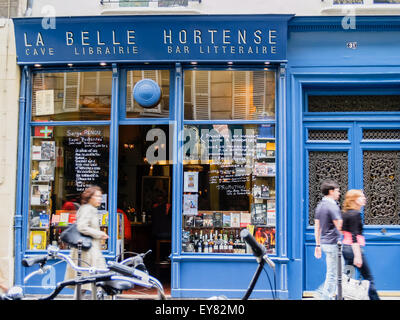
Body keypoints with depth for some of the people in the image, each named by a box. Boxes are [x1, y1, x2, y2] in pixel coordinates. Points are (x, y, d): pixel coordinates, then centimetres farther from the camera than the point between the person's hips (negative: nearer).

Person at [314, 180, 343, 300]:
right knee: (332, 273, 0)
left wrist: (318, 245, 19)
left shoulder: (320, 205, 13)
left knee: (332, 272, 17)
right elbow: (340, 227, -18)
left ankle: (322, 292, 17)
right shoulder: (333, 206, -15)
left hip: (324, 243, 9)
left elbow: (317, 228, 15)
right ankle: (326, 296, 5)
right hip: (333, 243, -9)